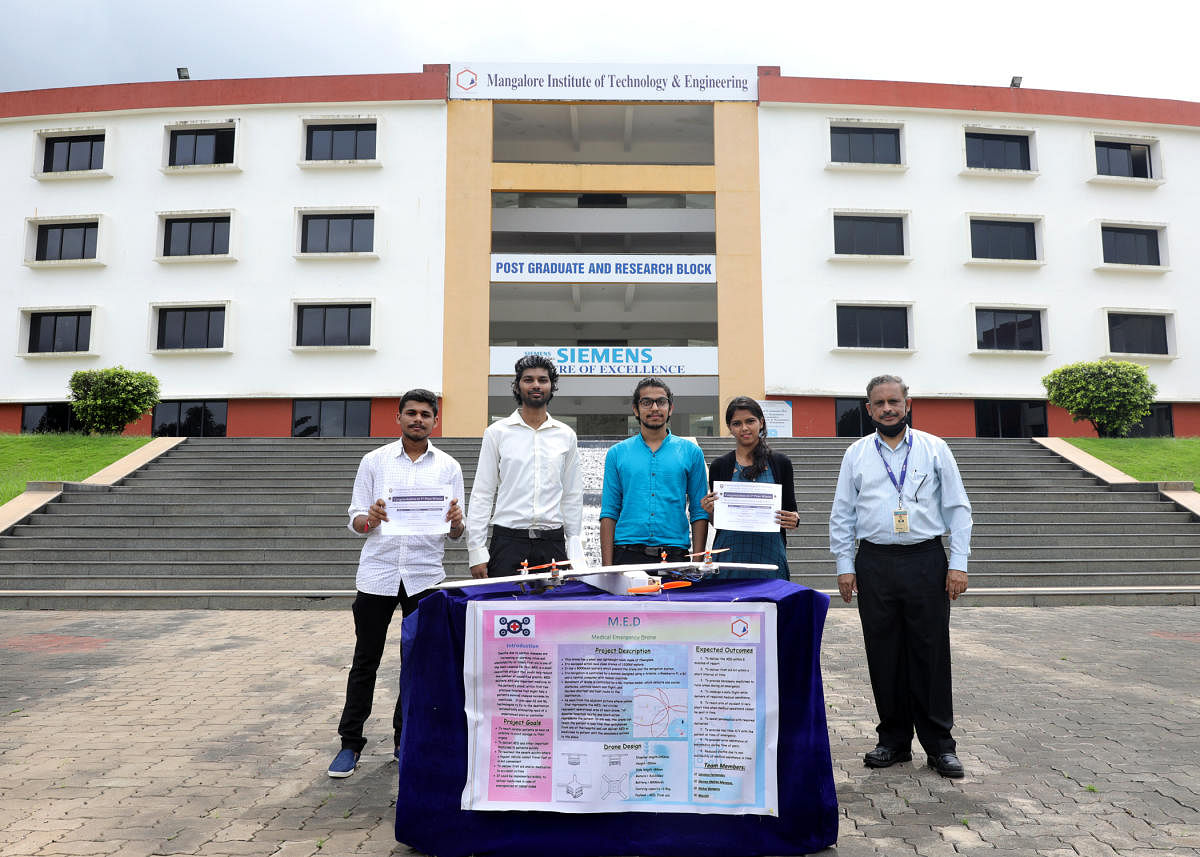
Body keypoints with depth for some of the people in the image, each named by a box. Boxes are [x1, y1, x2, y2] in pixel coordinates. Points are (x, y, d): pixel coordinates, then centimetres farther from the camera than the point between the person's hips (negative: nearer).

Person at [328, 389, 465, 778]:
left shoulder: (449, 467, 7)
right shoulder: (374, 461, 6)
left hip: (425, 575, 1)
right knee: (366, 660, 6)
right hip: (378, 572, -1)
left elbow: (456, 534, 6)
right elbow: (355, 521, 4)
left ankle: (406, 739, 24)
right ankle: (350, 742, 18)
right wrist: (370, 519, -18)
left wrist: (455, 521, -17)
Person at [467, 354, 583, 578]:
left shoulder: (566, 435, 10)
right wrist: (476, 551, -4)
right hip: (508, 541, -2)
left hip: (552, 543, 2)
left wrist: (574, 553, 7)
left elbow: (573, 497, 12)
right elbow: (481, 495, 2)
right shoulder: (497, 432, 4)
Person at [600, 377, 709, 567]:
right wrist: (607, 566, -3)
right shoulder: (617, 453, 8)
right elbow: (609, 513, 5)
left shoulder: (691, 452, 7)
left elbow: (699, 512, 6)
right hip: (627, 554, 0)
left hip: (675, 555, 0)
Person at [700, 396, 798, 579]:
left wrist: (794, 520, -12)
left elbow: (791, 508, 9)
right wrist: (710, 511, -13)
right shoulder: (719, 466, 4)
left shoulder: (781, 463, 5)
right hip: (730, 556, 0)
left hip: (769, 555, 0)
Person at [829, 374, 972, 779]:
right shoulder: (857, 454, 8)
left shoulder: (934, 448, 6)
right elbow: (842, 514, 9)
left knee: (931, 654, 3)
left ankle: (940, 745, 16)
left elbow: (958, 508, 5)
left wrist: (958, 563, -2)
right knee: (884, 657, 7)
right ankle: (894, 741, 21)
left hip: (926, 562, -1)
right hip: (875, 563, 1)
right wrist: (844, 566, 2)